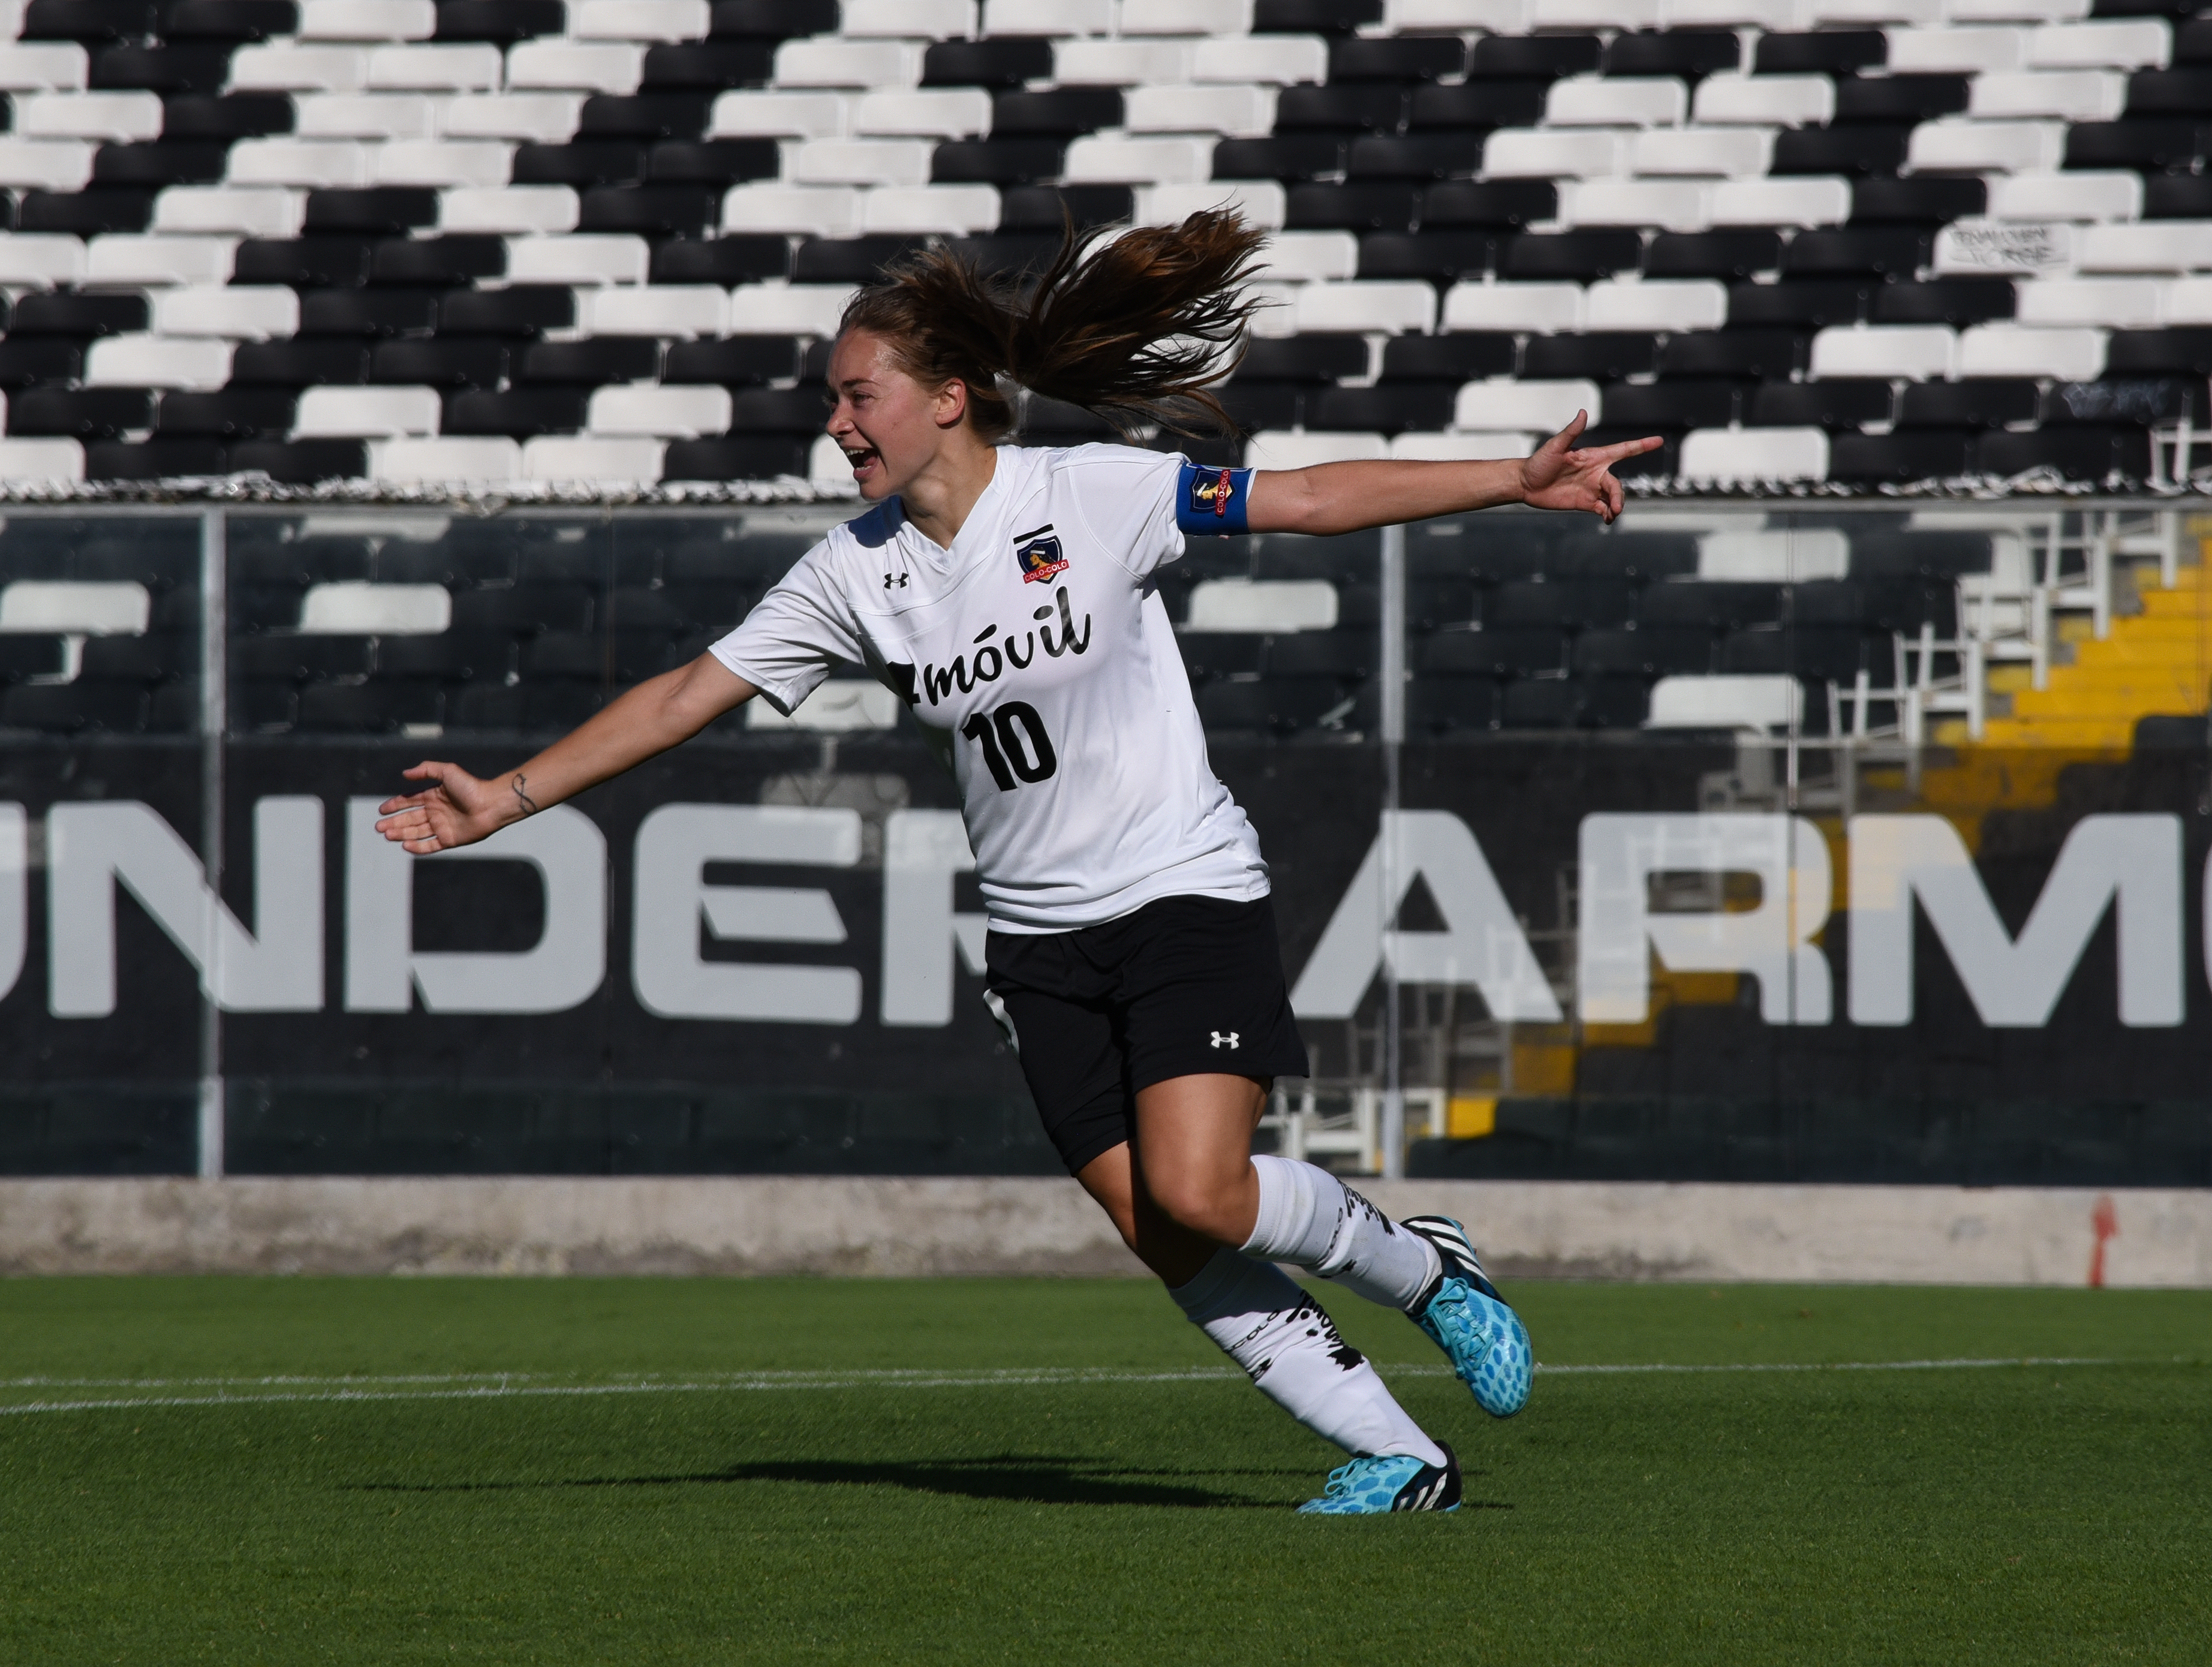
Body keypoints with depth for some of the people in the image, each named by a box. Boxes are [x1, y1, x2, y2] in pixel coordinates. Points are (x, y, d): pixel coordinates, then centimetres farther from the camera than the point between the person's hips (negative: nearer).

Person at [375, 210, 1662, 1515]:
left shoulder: (1094, 494, -10)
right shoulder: (858, 573, 2)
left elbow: (1310, 498, -8)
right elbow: (687, 696, 5)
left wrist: (1516, 482, -13)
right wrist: (505, 800, 1)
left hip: (1190, 894, -5)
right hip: (1041, 940, 5)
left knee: (1198, 1196, -21)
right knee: (1165, 1240, -5)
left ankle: (1424, 1269, 7)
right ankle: (1395, 1459, 4)